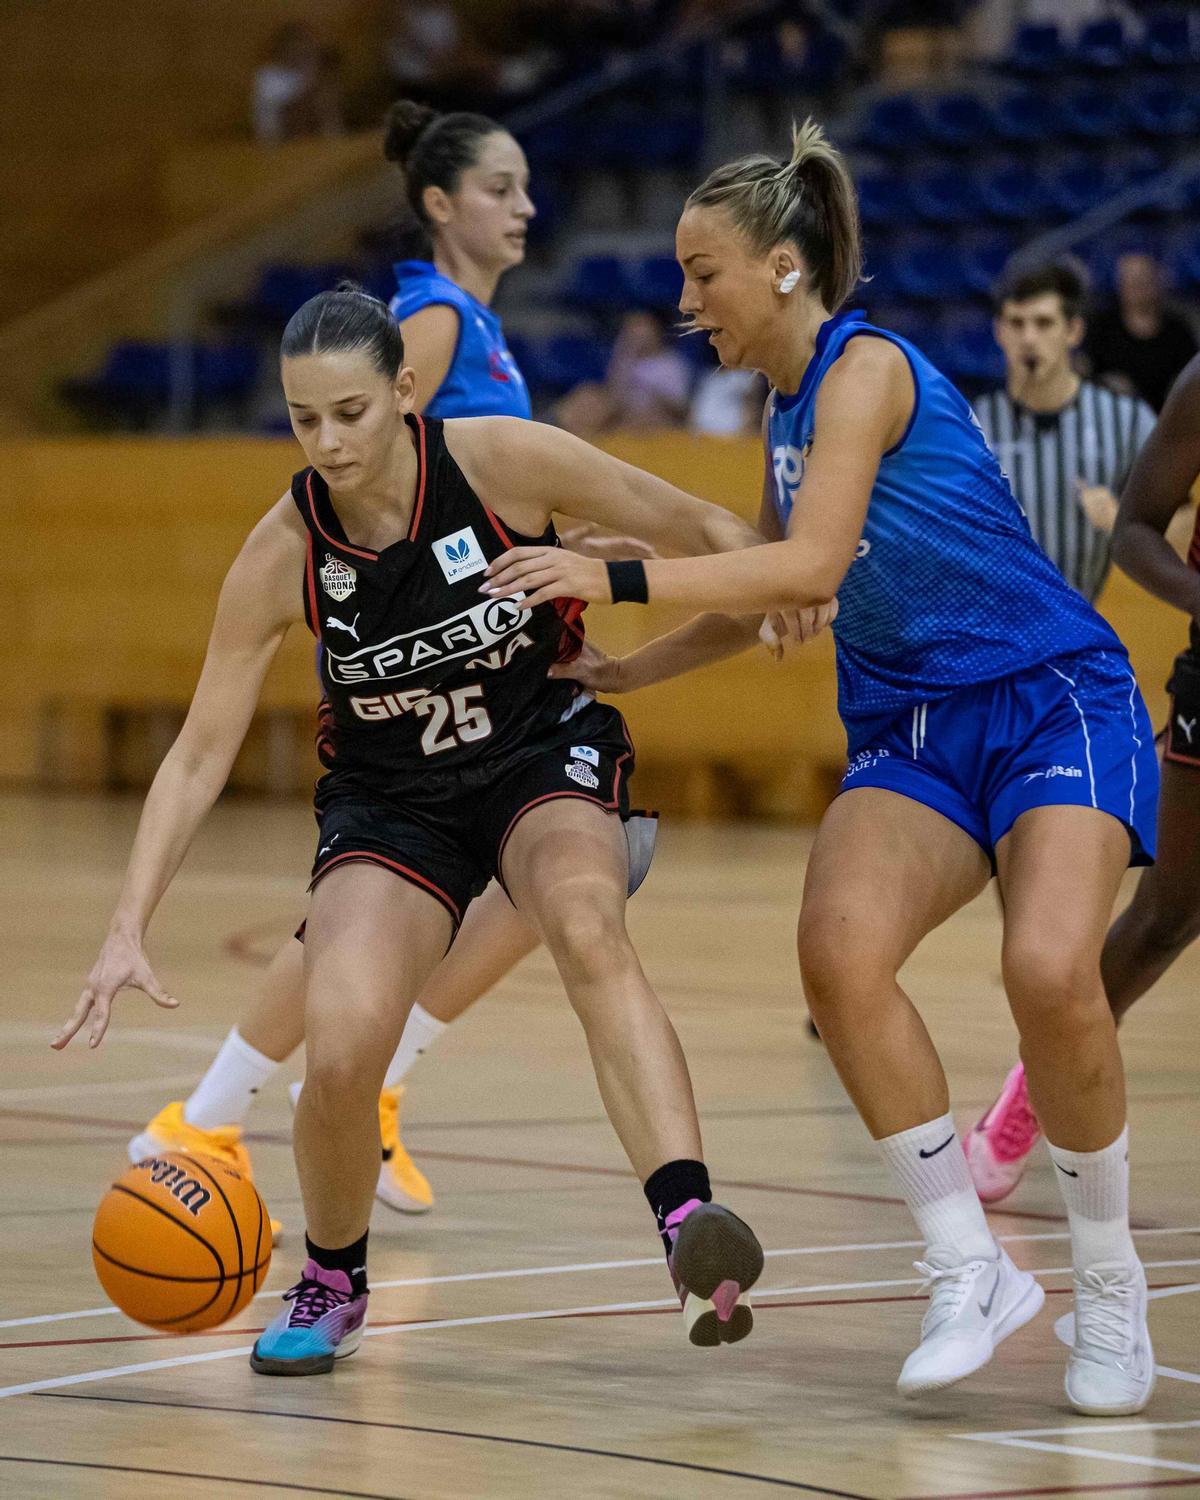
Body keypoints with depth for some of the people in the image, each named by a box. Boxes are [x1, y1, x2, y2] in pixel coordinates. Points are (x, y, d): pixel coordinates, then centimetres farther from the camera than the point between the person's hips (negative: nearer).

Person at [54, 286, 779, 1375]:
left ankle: (690, 1227, -48)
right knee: (340, 1052, -21)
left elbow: (692, 526, -5)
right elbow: (199, 754, -12)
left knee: (585, 921, -36)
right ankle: (331, 1286, 10)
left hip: (545, 755, -1)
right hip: (391, 797, 1)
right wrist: (130, 930, -20)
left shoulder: (502, 461, -20)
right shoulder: (283, 556, -17)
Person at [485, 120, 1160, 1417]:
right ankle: (968, 1273, -12)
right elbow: (771, 596, 27)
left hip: (1054, 701, -7)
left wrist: (617, 578, -30)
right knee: (838, 950, -22)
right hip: (911, 729, 7)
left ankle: (1107, 1283, -6)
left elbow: (810, 566, -27)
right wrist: (615, 673, 25)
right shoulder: (786, 408, 12)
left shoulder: (865, 370, -14)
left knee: (1048, 971, -30)